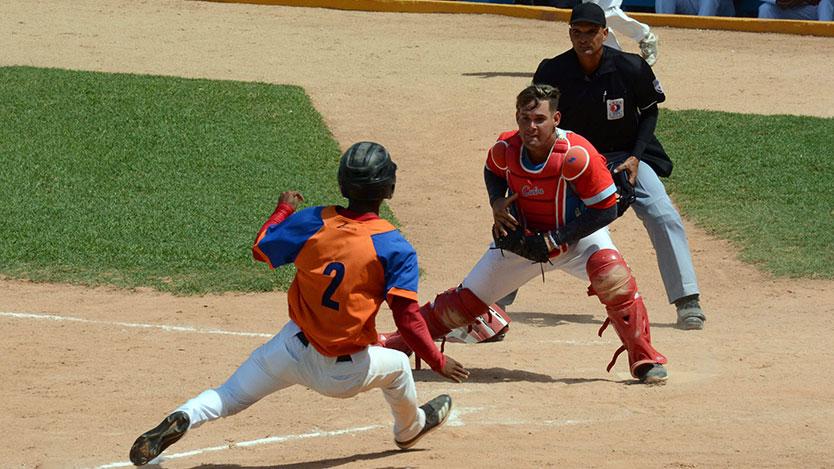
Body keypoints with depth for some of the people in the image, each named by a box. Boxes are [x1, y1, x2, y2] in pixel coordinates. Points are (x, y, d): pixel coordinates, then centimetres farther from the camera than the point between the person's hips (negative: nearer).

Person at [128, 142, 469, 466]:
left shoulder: (311, 223, -8)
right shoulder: (395, 248, -16)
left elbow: (260, 250, 7)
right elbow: (407, 319, -19)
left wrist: (284, 210, 24)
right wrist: (438, 362, -6)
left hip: (292, 352, 1)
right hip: (344, 375, -1)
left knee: (229, 397, 11)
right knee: (397, 366, 30)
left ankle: (183, 418, -18)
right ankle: (410, 428, 56)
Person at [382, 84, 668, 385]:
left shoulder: (576, 155, -31)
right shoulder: (505, 149, -16)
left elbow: (606, 210, -24)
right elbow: (493, 172, 10)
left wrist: (553, 240, -26)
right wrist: (497, 202, -12)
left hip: (577, 235, -4)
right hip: (523, 237, 4)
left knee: (613, 276, -33)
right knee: (465, 301, 4)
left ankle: (645, 360, -20)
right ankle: (398, 343, 24)